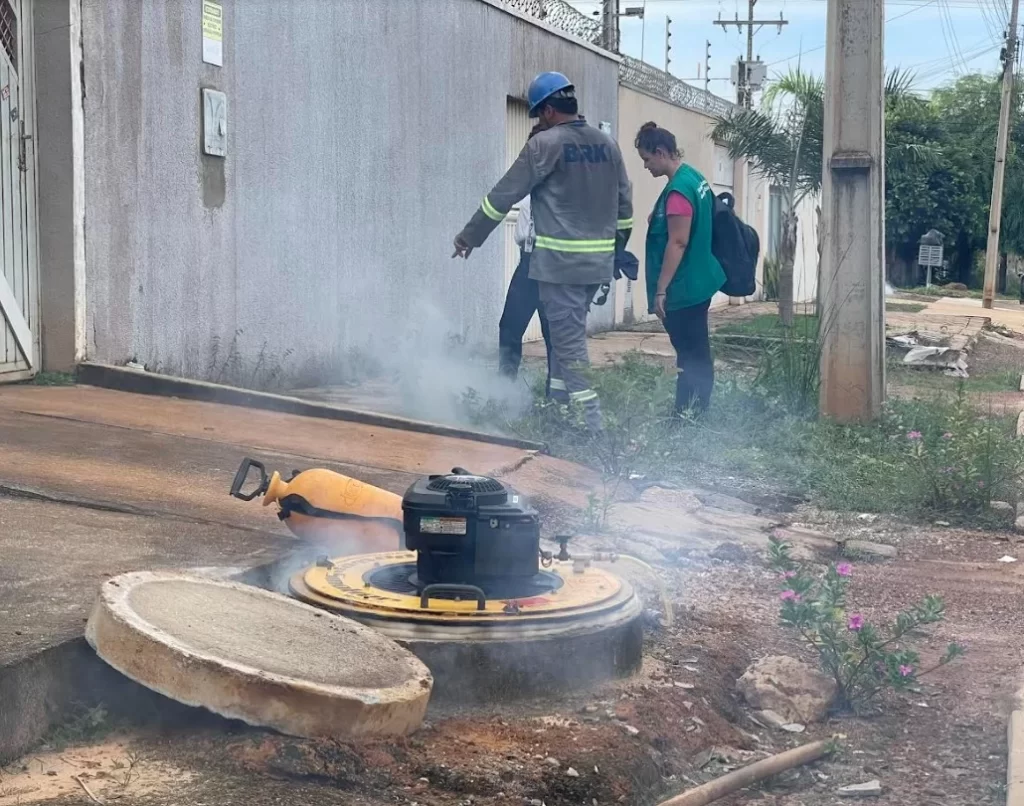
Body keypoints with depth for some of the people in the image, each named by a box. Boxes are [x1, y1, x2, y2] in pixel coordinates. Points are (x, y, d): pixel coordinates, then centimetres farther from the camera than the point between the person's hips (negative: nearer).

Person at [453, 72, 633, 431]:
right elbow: (624, 202, 15)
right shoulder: (607, 144, 10)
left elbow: (504, 194, -5)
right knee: (567, 333, 17)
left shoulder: (545, 144, -9)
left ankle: (590, 424, -8)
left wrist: (469, 237, 4)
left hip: (560, 260, -7)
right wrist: (617, 248, 26)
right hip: (598, 260, 7)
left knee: (568, 340, -4)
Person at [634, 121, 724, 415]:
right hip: (698, 283, 10)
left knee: (692, 359, -6)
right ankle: (696, 415, 20)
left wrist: (660, 290, -21)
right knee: (697, 357, 13)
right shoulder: (694, 177, 11)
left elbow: (678, 242, -22)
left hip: (683, 289, -10)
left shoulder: (678, 190, -20)